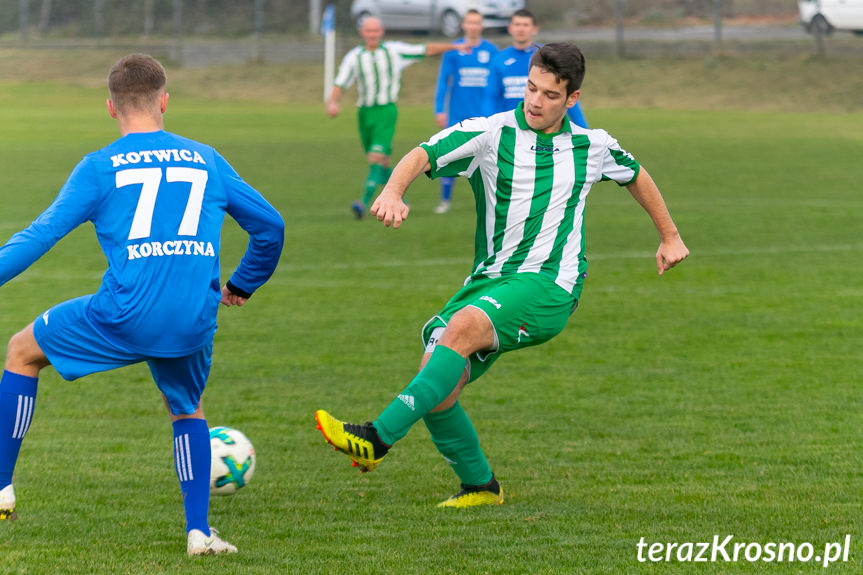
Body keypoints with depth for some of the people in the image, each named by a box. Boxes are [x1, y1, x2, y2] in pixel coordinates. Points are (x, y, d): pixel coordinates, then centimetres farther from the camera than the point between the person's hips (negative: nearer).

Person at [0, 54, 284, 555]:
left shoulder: (99, 168, 4)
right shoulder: (206, 161, 14)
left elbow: (41, 235, 0)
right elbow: (270, 227, 21)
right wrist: (242, 285, 36)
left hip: (126, 316, -3)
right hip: (195, 322, 3)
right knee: (187, 408, 31)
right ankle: (199, 530, 17)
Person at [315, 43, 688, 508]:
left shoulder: (591, 147, 7)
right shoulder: (491, 134, 0)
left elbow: (636, 176, 29)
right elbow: (423, 156, -14)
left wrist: (669, 235, 37)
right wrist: (392, 192, -35)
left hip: (549, 284, -3)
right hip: (488, 278, 3)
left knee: (462, 328, -32)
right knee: (435, 391, -9)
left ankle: (378, 438, -39)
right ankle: (479, 485, 17)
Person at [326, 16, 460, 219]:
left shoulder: (394, 51, 1)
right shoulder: (353, 58, 3)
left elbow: (427, 50, 9)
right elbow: (339, 86, -3)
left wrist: (454, 46, 4)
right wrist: (332, 103, -23)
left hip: (386, 112, -3)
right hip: (364, 113, 3)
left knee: (376, 158, -18)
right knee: (382, 164, 10)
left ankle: (364, 203, -27)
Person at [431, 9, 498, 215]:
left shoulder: (491, 51, 4)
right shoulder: (453, 51, 2)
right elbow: (443, 81, 2)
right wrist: (439, 110, -4)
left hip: (484, 115, 0)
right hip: (458, 115, 0)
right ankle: (445, 200, 10)